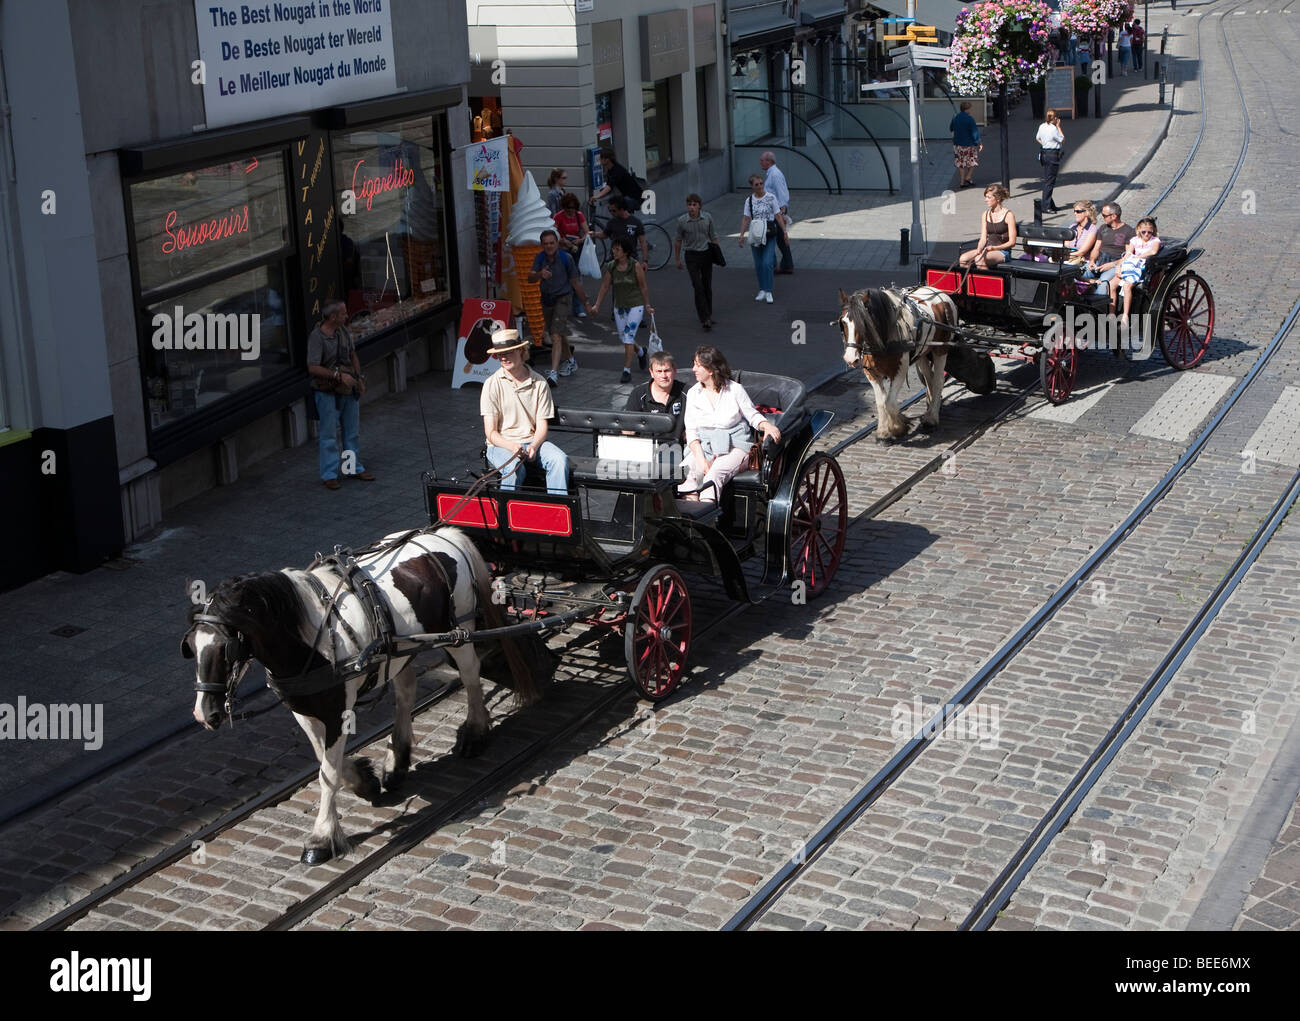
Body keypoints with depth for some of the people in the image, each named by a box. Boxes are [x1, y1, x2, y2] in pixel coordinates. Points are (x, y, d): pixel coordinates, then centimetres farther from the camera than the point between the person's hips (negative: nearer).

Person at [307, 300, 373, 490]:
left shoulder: (344, 331, 4)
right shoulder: (316, 337, -19)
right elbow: (313, 368, -24)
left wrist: (359, 378, 9)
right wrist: (339, 375, -25)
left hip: (349, 389, 7)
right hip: (328, 392, -7)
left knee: (353, 432, 15)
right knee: (329, 435, 0)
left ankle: (354, 468, 27)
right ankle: (329, 475, 7)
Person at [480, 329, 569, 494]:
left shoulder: (539, 383, 3)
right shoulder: (492, 384, -3)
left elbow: (542, 425, 3)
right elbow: (490, 432, -6)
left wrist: (533, 446, -19)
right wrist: (512, 446, -25)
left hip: (532, 441, 3)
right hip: (501, 444, -3)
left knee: (560, 460, -26)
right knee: (515, 468, -35)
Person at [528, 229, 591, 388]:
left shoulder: (566, 258, -13)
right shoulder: (539, 258, -4)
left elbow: (575, 282, -4)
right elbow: (530, 278, -14)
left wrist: (586, 302, 2)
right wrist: (540, 274, -36)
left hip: (562, 298, -5)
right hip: (546, 299, 5)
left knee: (556, 336, -18)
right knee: (557, 334, 21)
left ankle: (553, 373, -26)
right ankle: (570, 361, 45)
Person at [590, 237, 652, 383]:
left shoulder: (635, 266, -13)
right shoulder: (611, 267, -2)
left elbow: (643, 287, -5)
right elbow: (604, 286, 3)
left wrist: (647, 306, -1)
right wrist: (597, 305, -2)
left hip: (635, 305, -5)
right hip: (619, 306, 5)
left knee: (628, 336, -14)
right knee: (623, 337, 14)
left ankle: (627, 371, -10)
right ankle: (640, 352, 46)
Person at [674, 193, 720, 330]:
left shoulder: (707, 218, -3)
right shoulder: (682, 220, -7)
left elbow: (713, 237, 9)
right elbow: (678, 241, 3)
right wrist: (678, 259, 7)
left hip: (706, 254, 2)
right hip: (692, 255, -2)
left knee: (707, 286, 10)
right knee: (698, 288, -10)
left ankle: (709, 315, 26)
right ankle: (704, 318, -12)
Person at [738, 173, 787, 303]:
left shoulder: (771, 198, -2)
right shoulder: (749, 201, 4)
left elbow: (778, 216, -1)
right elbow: (746, 219, 5)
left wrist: (785, 231, -6)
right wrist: (742, 235, -3)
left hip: (769, 235, -3)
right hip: (755, 236, 3)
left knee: (767, 263, -13)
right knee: (758, 265, 7)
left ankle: (768, 292, -7)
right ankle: (762, 290, 20)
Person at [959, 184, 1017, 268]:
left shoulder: (1008, 215, -5)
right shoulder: (985, 215, 13)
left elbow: (1012, 242, -7)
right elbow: (983, 238, 9)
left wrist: (994, 248, -19)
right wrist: (979, 250, -13)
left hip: (1002, 252, -6)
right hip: (987, 250, 6)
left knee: (979, 260, -34)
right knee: (963, 258, -20)